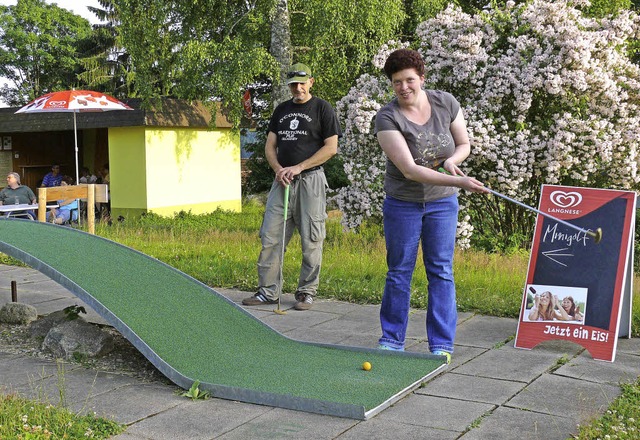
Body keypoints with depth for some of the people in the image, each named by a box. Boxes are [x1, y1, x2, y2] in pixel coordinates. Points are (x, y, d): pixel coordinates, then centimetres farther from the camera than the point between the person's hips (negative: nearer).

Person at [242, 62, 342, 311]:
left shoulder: (322, 108, 1)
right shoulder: (281, 110, 17)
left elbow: (331, 148, -6)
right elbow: (270, 146, 16)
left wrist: (298, 168, -11)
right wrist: (278, 169, -5)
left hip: (310, 179, -5)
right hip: (282, 180, 5)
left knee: (311, 241, -1)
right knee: (270, 237, 2)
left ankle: (306, 293, 9)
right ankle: (268, 291, 9)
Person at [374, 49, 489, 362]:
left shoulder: (445, 104, -7)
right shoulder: (387, 118, -19)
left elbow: (464, 145, 7)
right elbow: (409, 169, -27)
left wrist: (451, 161, -18)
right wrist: (459, 182, -36)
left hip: (442, 202, 2)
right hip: (402, 204, -2)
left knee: (441, 271, 3)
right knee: (399, 272, 7)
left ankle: (442, 344, 11)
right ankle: (392, 340, 20)